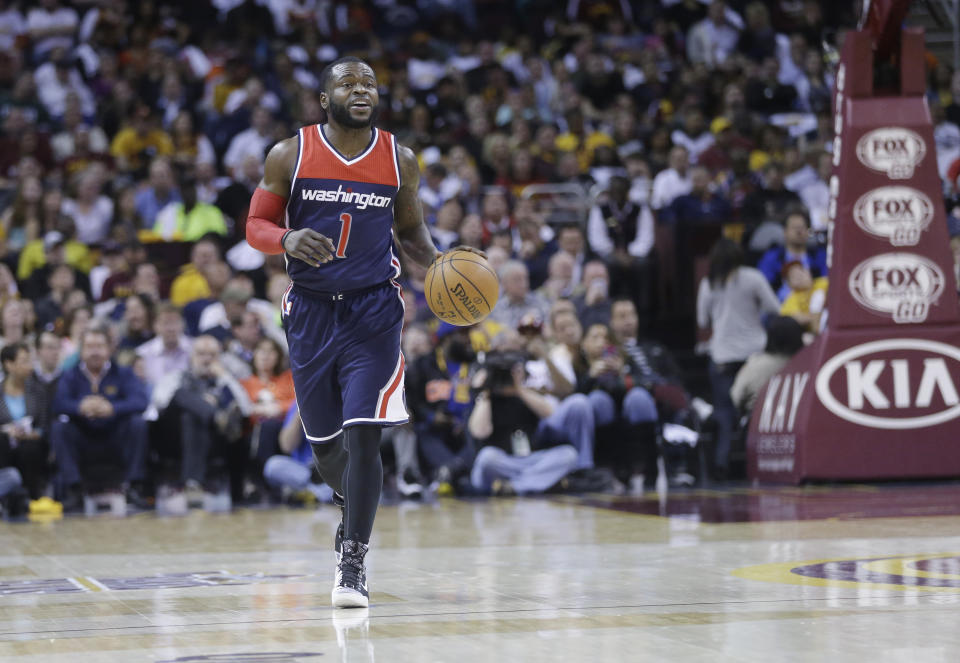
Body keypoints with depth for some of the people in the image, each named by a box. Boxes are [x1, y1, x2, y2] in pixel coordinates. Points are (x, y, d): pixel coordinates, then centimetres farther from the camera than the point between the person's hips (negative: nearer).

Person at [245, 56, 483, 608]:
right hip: (311, 310, 1)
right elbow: (256, 226, 1)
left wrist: (436, 260, -6)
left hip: (374, 311, -1)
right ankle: (358, 511, 44)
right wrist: (288, 238, -21)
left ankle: (354, 563, -8)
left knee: (362, 437, -14)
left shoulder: (400, 161, 1)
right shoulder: (290, 156, -2)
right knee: (325, 443, 12)